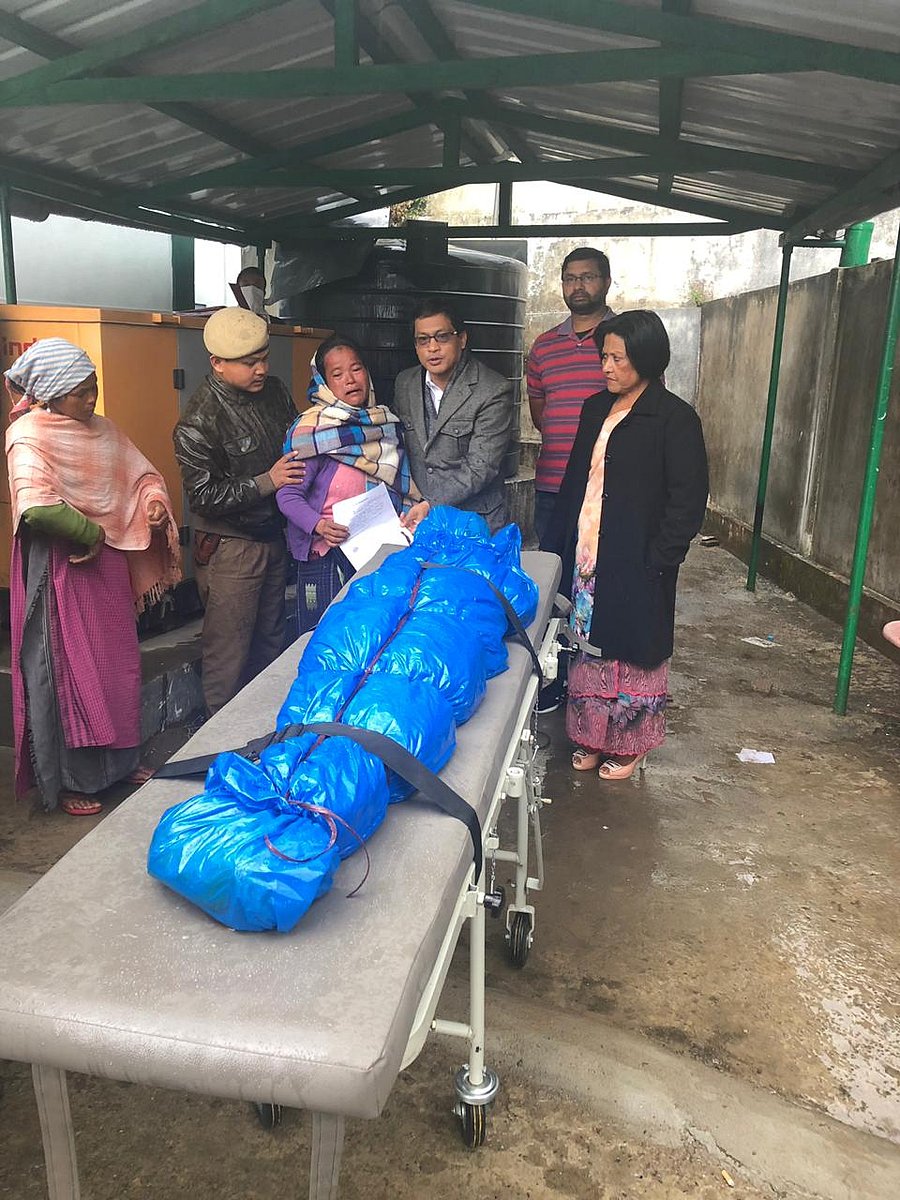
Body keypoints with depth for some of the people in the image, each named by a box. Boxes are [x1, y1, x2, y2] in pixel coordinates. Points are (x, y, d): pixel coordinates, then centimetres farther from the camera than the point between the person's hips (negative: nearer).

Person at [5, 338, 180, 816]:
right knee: (67, 669, 2)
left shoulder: (101, 429, 9)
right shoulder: (28, 434, -14)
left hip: (108, 562, 7)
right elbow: (36, 506, -29)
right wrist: (90, 533, -18)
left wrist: (153, 503, -4)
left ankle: (120, 759, 33)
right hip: (59, 568, -7)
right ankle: (68, 780, 17)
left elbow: (141, 474, 18)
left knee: (118, 662, 15)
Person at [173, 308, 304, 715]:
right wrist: (266, 483, -22)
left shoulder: (274, 391, 2)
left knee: (271, 642, 20)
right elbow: (204, 497, -21)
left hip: (273, 536, 8)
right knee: (229, 653, 2)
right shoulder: (199, 421, -21)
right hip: (229, 547, -8)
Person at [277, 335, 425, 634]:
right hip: (328, 555, -5)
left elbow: (401, 485, 17)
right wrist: (319, 525, -29)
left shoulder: (385, 422, 6)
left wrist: (415, 511, 1)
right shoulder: (311, 430, -12)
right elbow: (288, 495, -14)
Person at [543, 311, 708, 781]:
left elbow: (687, 502, -12)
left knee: (631, 653, 6)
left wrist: (655, 562, -16)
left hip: (634, 567, -6)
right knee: (589, 648, 13)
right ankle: (591, 737, 29)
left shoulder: (675, 419, -10)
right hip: (585, 561, 6)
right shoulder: (597, 409, 11)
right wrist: (555, 545, 12)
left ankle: (628, 745, 24)